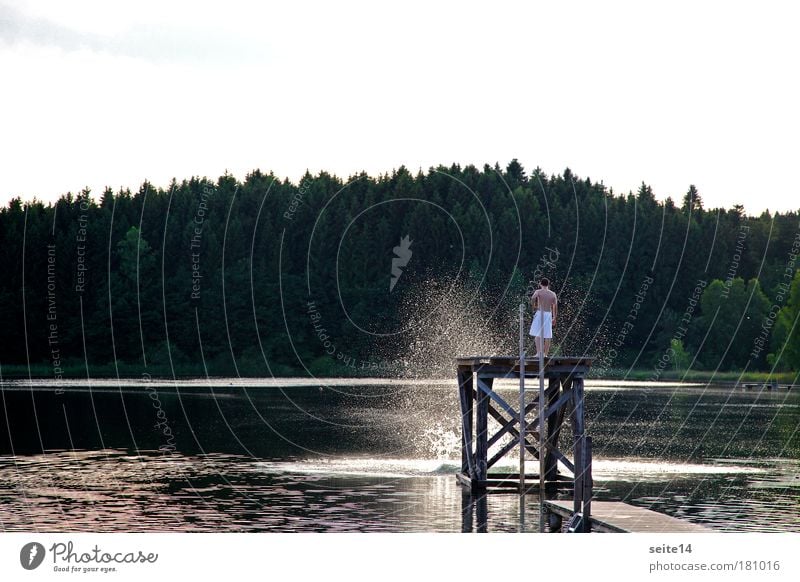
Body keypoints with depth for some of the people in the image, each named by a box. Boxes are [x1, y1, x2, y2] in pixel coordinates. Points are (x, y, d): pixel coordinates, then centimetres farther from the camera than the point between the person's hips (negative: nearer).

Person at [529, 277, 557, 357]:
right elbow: (555, 306, 6)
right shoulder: (553, 294, 10)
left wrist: (533, 307, -5)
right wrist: (554, 318, 14)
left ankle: (538, 353, -14)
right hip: (548, 314, 3)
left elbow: (533, 298, -21)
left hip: (539, 313, -3)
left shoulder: (538, 292, 0)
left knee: (537, 334, -2)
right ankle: (545, 353, 6)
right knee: (547, 335, 6)